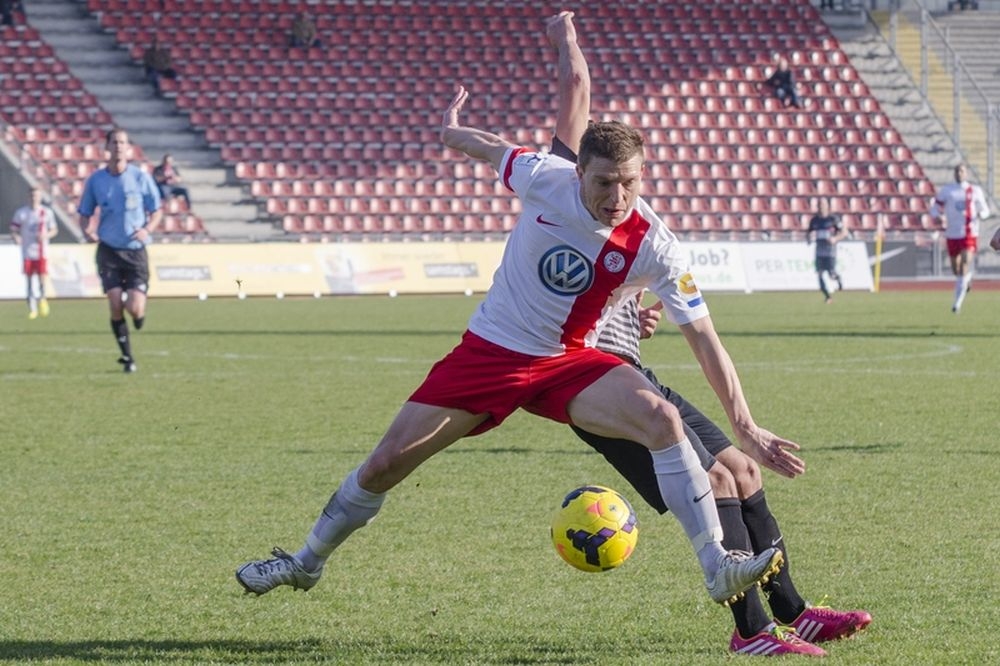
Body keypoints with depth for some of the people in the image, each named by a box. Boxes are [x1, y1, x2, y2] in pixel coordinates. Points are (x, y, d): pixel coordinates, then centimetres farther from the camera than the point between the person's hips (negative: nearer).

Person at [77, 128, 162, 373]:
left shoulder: (141, 178, -2)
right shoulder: (95, 180, 2)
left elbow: (156, 212, 5)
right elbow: (85, 214, 11)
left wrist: (148, 229, -15)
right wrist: (87, 230, -12)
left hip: (136, 251, -1)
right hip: (109, 250, 1)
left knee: (135, 309, -11)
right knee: (115, 305, -11)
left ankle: (138, 316, 29)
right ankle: (127, 357, 6)